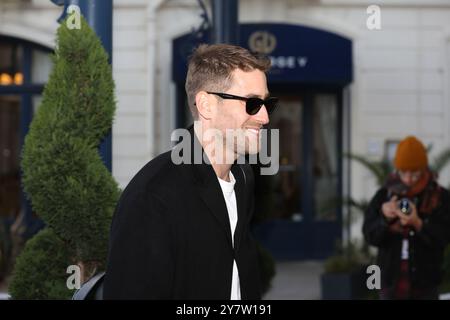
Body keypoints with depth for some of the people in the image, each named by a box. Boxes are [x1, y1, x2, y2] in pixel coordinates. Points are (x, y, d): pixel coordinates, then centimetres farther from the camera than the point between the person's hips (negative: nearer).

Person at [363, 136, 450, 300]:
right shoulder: (384, 195, 0)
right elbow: (369, 235, -4)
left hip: (424, 287, -2)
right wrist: (385, 218, -25)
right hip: (391, 284, 2)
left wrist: (418, 224, -31)